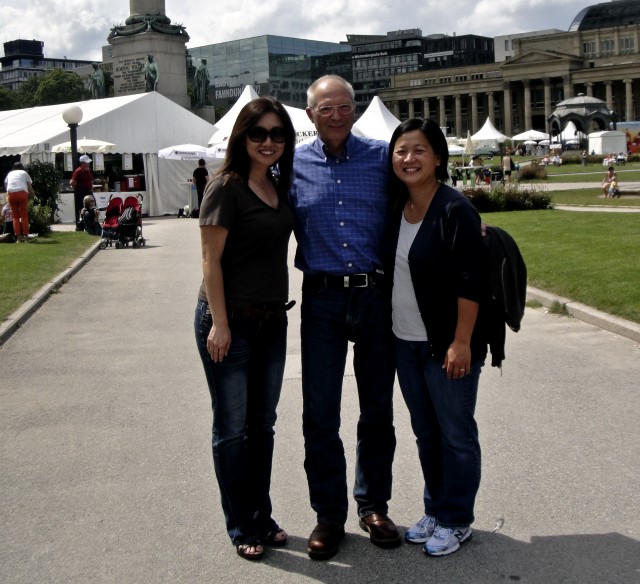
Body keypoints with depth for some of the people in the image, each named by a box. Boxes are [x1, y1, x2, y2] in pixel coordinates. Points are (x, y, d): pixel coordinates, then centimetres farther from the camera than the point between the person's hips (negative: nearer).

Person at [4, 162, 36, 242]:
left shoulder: (10, 174, 26)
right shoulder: (24, 173, 20)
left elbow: (5, 185, 18)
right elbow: (30, 188, 13)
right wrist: (33, 194, 31)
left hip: (11, 193, 2)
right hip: (22, 192, -2)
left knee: (15, 216, 9)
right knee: (24, 216, 4)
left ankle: (18, 237, 4)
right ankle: (26, 236, 1)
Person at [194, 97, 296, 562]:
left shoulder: (281, 188, 7)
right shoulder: (226, 187, -12)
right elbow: (211, 260, -15)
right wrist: (220, 324, -17)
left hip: (272, 322, 7)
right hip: (230, 321, -7)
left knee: (263, 424, 15)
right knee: (233, 428, 4)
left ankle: (262, 518, 28)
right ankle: (242, 529, 17)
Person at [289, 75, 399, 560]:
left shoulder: (383, 157, 2)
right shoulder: (293, 165, 4)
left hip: (377, 296, 1)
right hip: (322, 299, 0)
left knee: (378, 407, 11)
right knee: (320, 411, 2)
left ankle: (374, 505, 27)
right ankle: (329, 515, 16)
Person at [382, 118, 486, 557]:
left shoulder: (455, 210, -15)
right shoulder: (395, 208, 6)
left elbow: (471, 283, -18)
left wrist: (461, 343, -20)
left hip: (446, 344, -7)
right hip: (405, 342, 7)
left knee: (456, 433, 7)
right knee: (425, 431, 18)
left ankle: (455, 520, 21)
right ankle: (435, 510, 33)